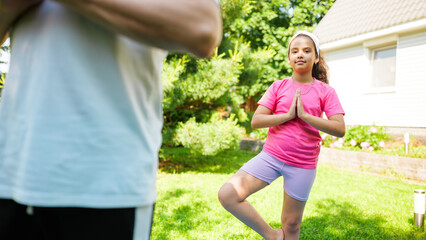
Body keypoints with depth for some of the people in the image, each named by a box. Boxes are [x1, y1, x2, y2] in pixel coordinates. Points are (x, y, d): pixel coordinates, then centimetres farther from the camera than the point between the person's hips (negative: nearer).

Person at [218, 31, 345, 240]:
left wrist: (304, 115, -17)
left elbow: (340, 129, -11)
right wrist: (288, 115, -16)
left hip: (303, 165, -1)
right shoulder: (278, 86, 3)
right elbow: (256, 121, -5)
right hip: (271, 156, 1)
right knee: (227, 194, -17)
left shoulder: (325, 92, 0)